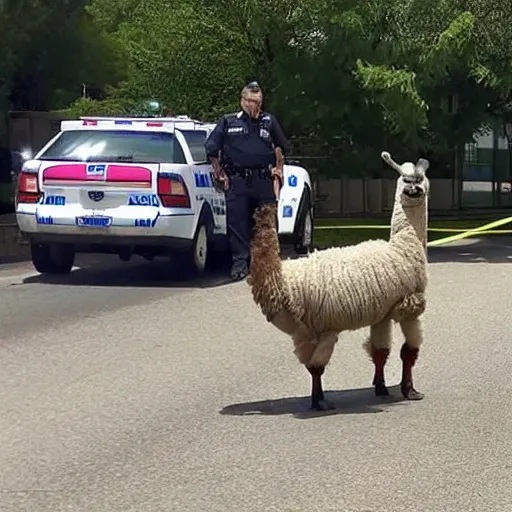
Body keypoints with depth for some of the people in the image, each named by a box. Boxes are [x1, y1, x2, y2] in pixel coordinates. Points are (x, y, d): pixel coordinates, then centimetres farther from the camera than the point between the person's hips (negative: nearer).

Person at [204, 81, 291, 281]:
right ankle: (240, 261, 1)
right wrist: (220, 174, 6)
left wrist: (278, 168, 14)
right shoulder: (228, 122, 7)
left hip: (264, 181, 1)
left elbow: (281, 147, 23)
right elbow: (211, 149, 10)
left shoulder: (269, 121, 12)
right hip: (237, 182, -1)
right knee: (237, 223, -4)